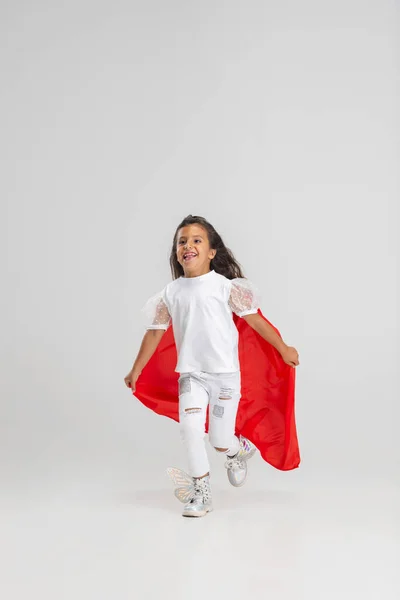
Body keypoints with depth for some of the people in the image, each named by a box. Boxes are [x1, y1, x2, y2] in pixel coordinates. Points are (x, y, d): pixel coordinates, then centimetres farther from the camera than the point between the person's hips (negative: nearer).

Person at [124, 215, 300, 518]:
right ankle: (201, 493, 2)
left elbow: (254, 318, 0)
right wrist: (136, 370, 15)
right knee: (190, 428, -14)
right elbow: (155, 332, 11)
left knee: (221, 441, 1)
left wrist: (282, 347, 4)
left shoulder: (224, 286, -5)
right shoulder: (170, 293, 3)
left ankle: (240, 450, 38)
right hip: (190, 374, 2)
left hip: (225, 373, -2)